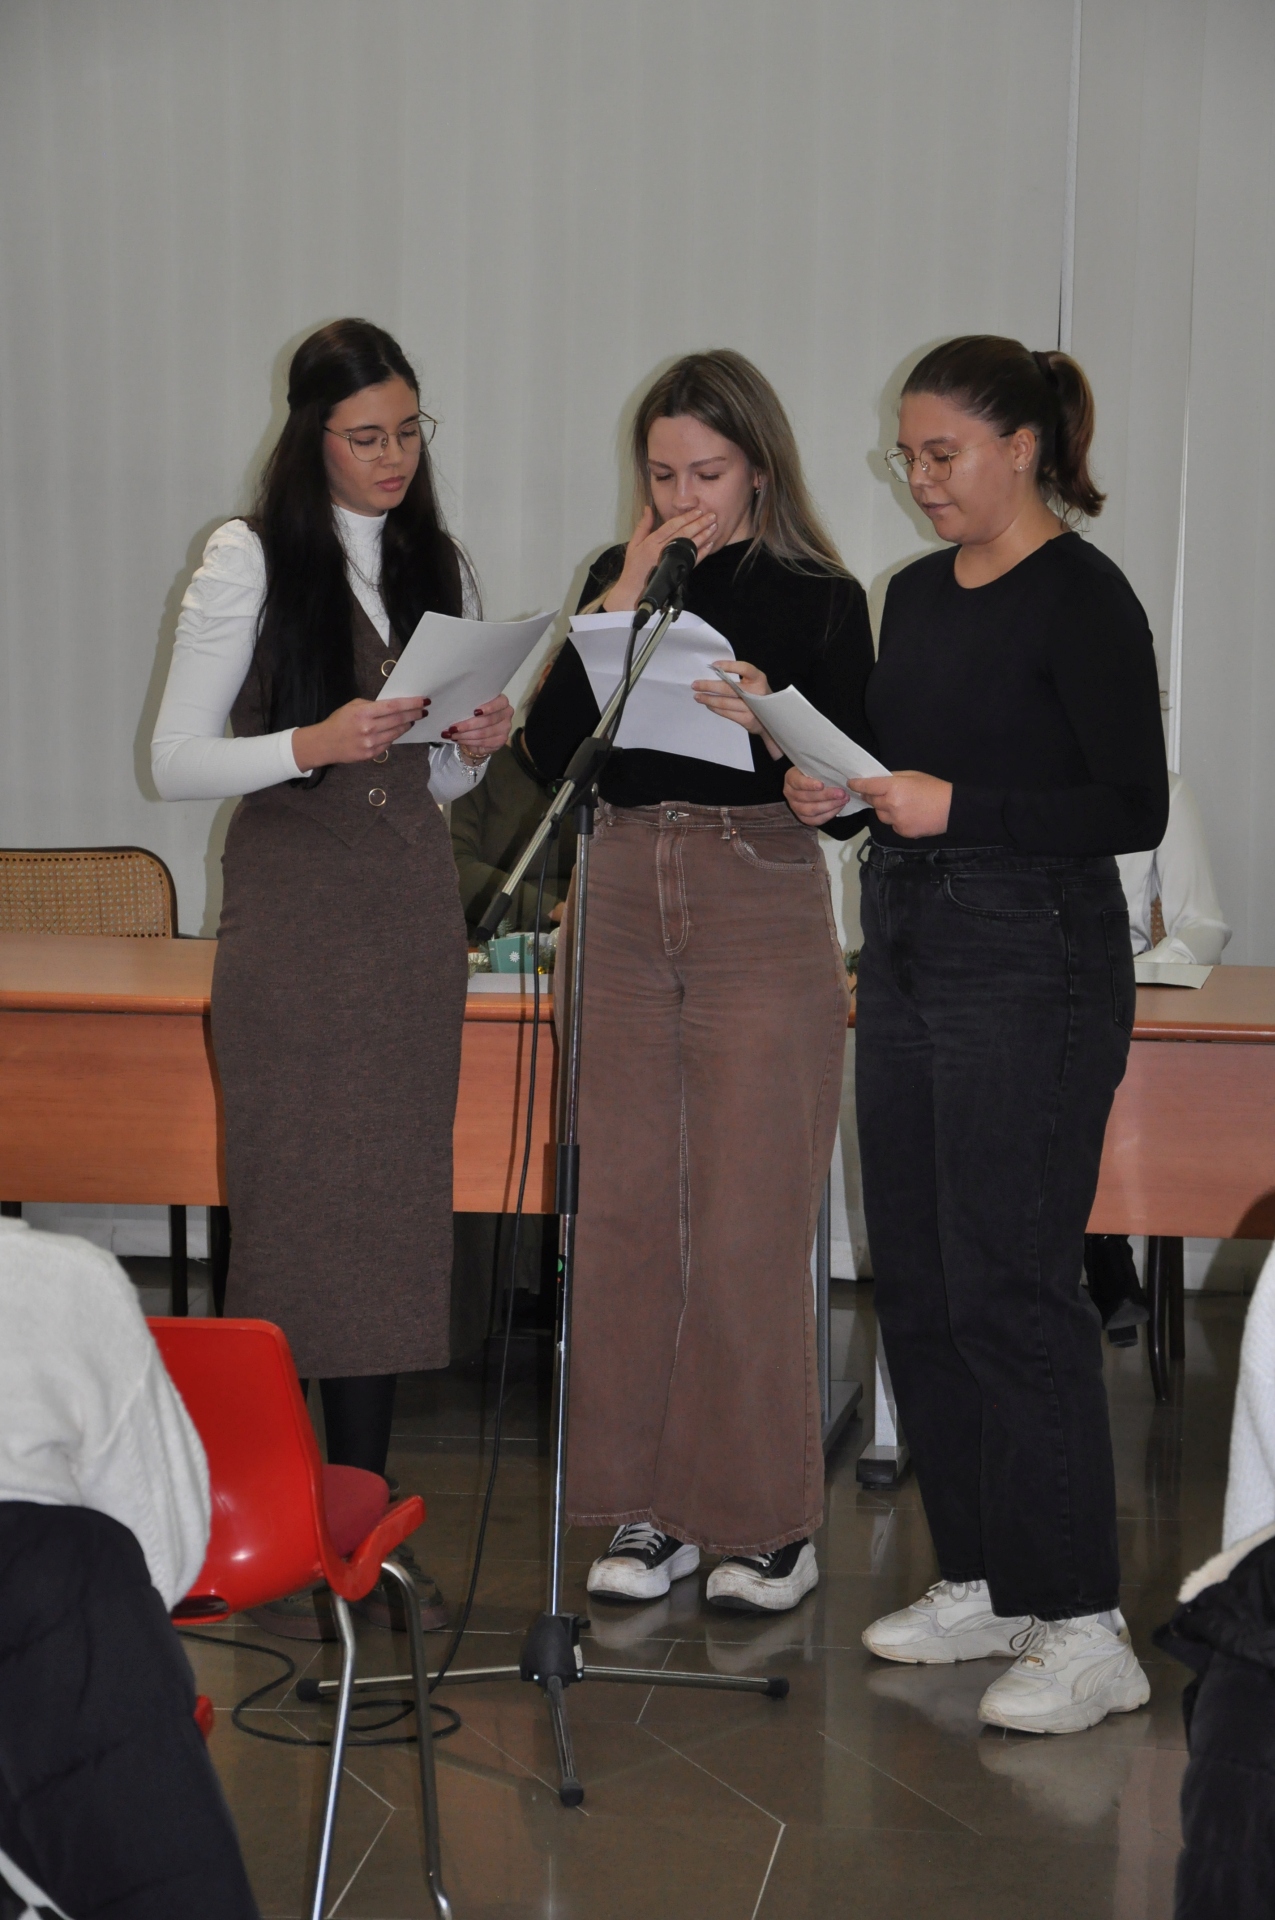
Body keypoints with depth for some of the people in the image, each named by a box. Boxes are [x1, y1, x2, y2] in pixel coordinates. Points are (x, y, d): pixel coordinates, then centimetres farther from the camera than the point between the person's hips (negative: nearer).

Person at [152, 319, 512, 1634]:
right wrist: (313, 744, -21)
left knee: (397, 1212, 5)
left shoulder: (437, 564, 13)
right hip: (290, 905, -5)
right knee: (290, 1209, -6)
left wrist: (473, 747, -3)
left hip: (411, 909, 5)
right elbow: (176, 760, -7)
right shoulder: (250, 559, -4)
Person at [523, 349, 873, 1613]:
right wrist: (622, 603, -6)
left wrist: (766, 714, -24)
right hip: (625, 910, 4)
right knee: (625, 1214, 4)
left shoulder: (819, 598, 0)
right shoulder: (617, 579, 10)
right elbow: (551, 751, 0)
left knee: (749, 1225, -3)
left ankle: (766, 1520, 8)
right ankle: (647, 1507, 14)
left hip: (763, 914, -4)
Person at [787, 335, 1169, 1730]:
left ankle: (1080, 1627, -2)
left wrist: (956, 806, -21)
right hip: (907, 951, 9)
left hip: (1035, 961, -8)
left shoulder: (1082, 597, -10)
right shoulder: (915, 593, 14)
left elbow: (1134, 809, -14)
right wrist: (835, 791, 1)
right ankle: (980, 1583, 22)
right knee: (916, 1283, 10)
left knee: (1011, 1290, -9)